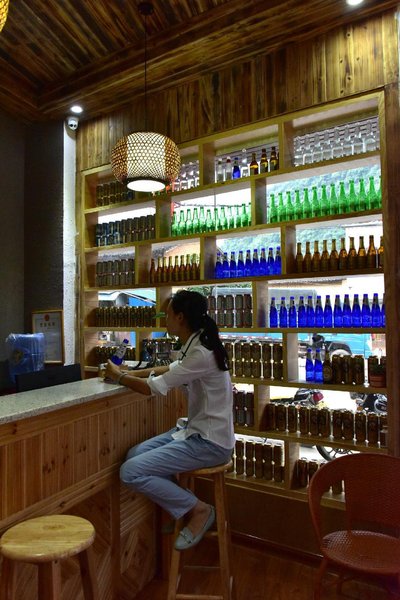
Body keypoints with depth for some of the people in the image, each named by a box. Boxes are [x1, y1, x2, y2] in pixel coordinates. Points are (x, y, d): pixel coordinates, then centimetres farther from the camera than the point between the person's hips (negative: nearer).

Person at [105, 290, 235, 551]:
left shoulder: (201, 353, -25)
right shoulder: (195, 346, 5)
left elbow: (153, 388, -18)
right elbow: (171, 369, 24)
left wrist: (119, 376, 0)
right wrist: (130, 373, 16)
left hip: (210, 442, -9)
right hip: (195, 430, 9)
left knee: (131, 472, -13)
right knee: (134, 455, 6)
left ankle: (198, 509, 3)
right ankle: (183, 507, 16)